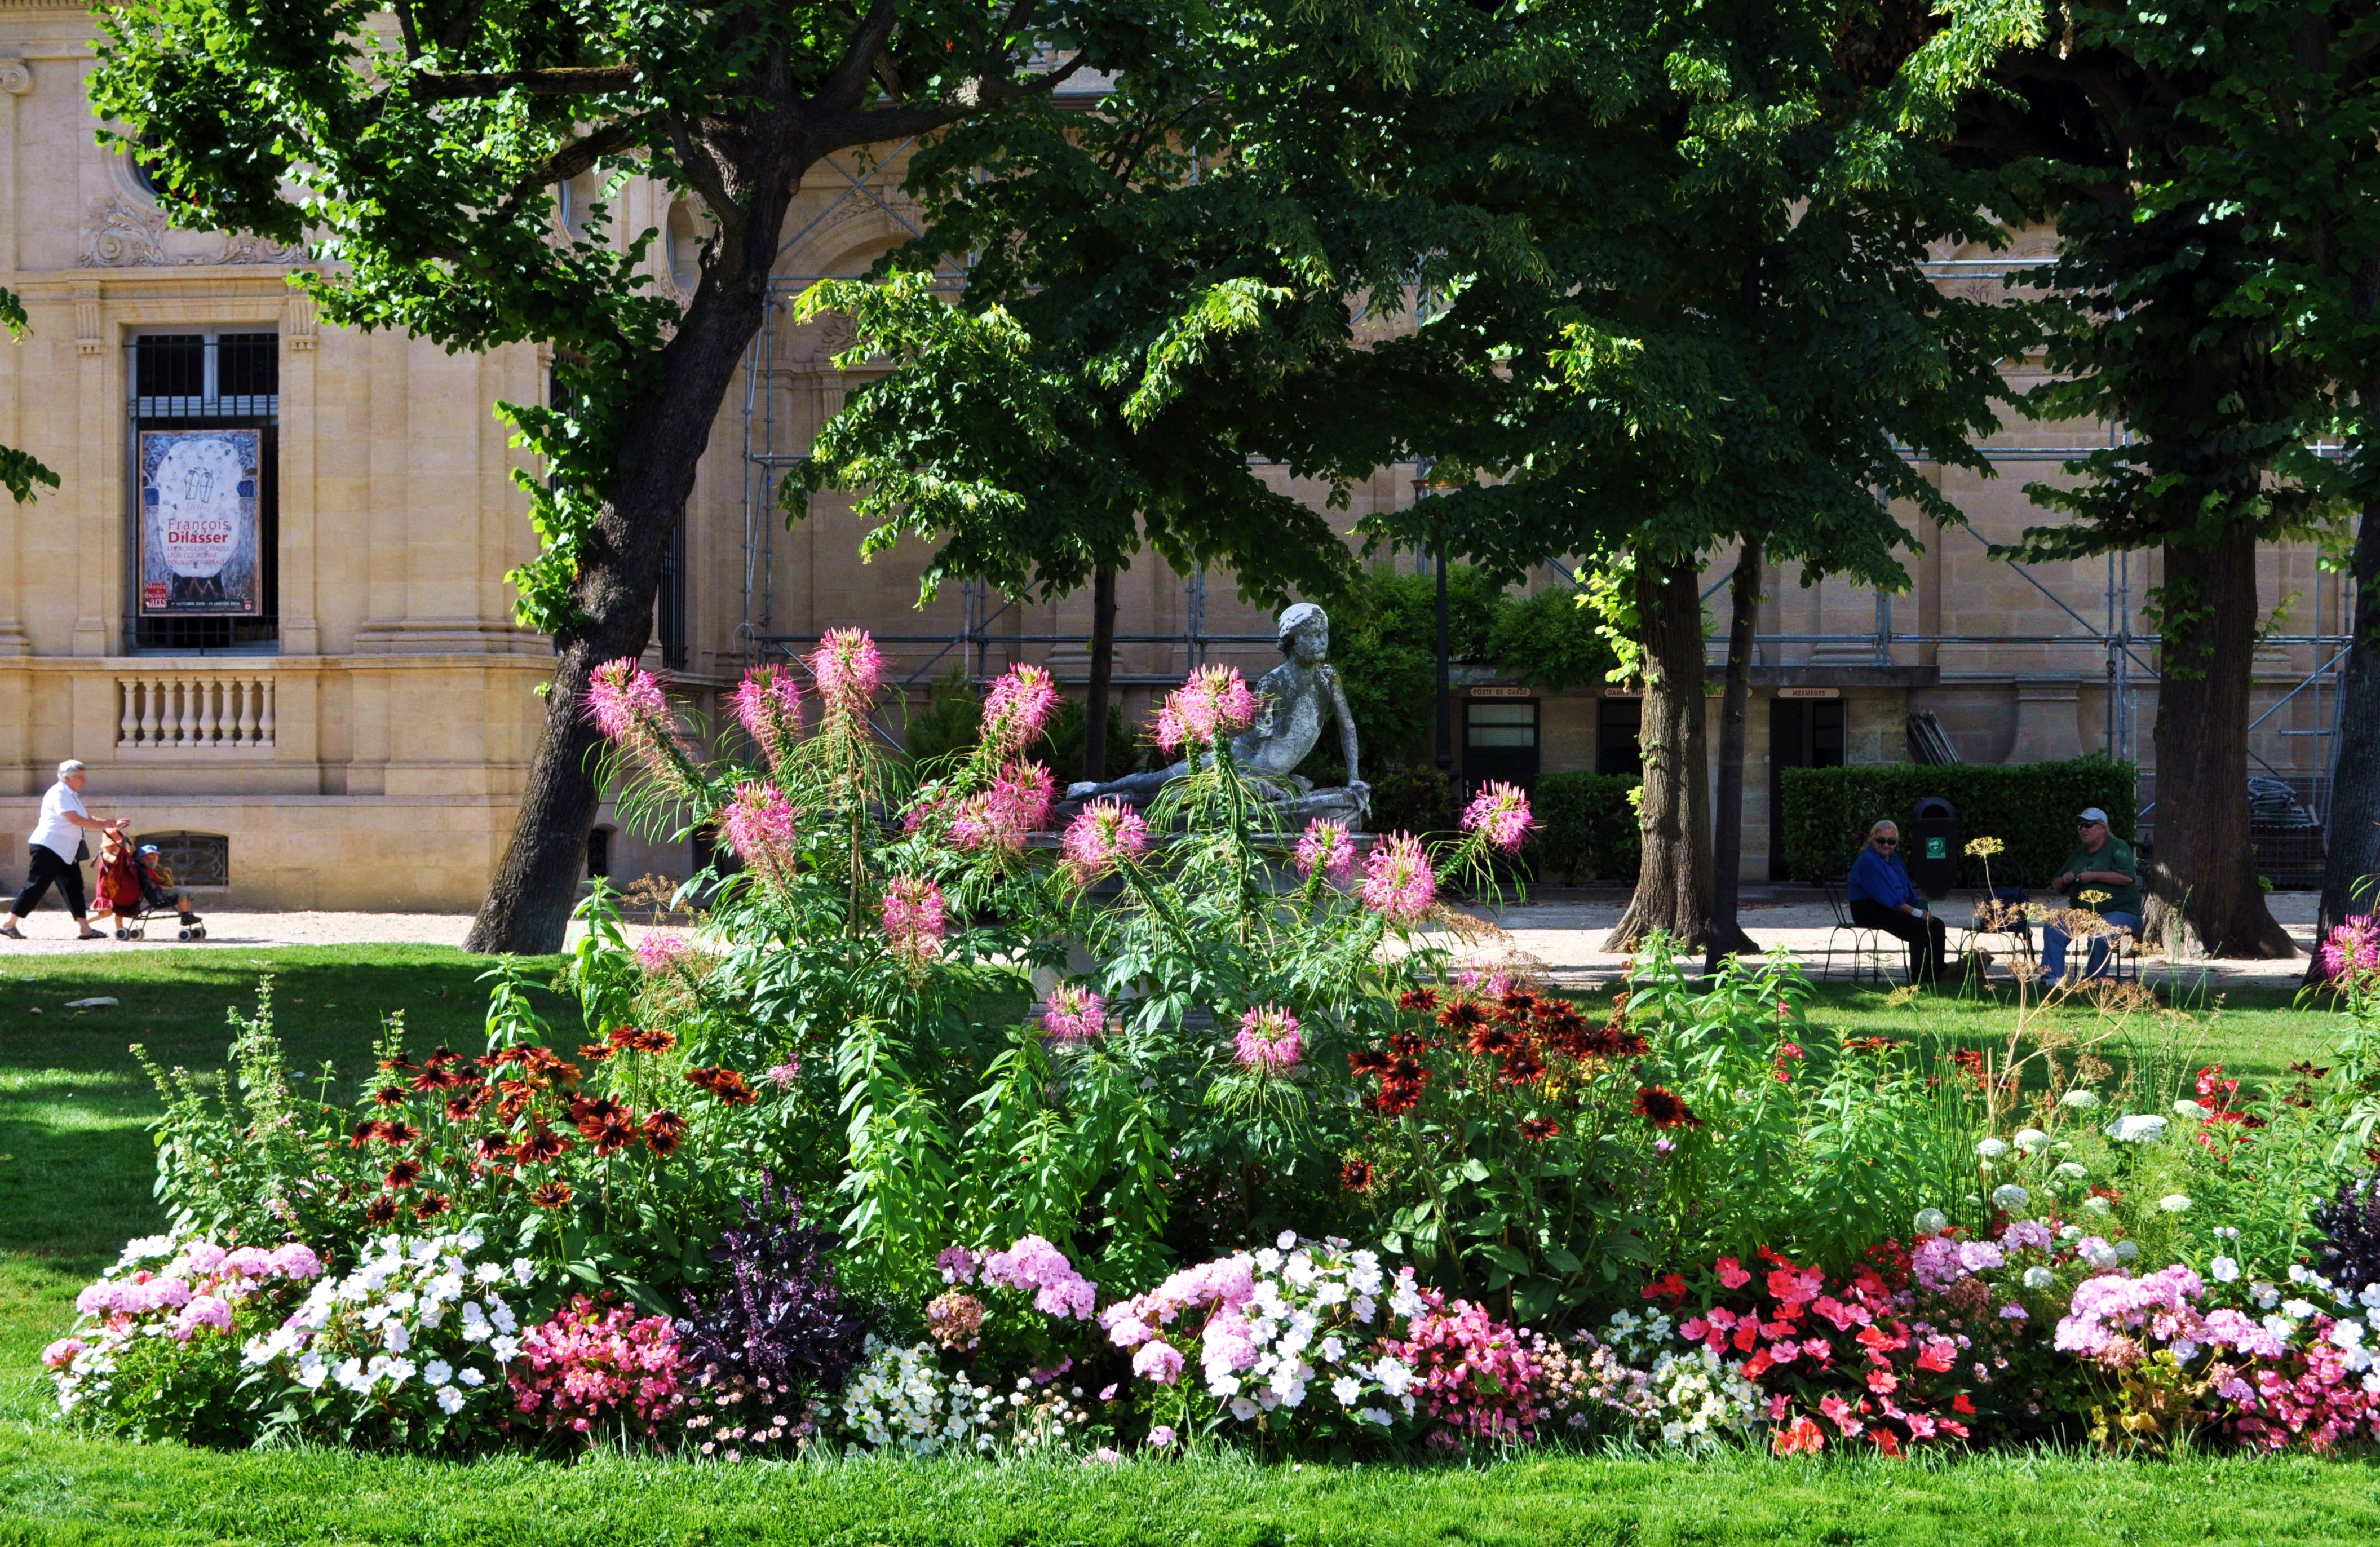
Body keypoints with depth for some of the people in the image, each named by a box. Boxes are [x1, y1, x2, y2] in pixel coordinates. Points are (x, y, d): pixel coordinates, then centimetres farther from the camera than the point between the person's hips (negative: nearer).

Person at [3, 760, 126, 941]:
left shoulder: (72, 796, 17)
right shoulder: (59, 793, -14)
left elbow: (87, 819, 14)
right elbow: (75, 819, -22)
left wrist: (111, 825, 0)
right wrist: (104, 826, -18)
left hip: (65, 852, 10)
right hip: (49, 847, -10)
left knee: (74, 887, 5)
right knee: (36, 886, -8)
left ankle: (85, 929, 4)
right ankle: (10, 924, -2)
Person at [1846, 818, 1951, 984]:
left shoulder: (1894, 859, 16)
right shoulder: (1868, 861, -15)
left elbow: (1909, 890, 20)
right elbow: (1886, 897, -21)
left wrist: (1920, 907, -1)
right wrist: (1916, 912, -19)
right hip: (1870, 912, -9)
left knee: (1937, 925, -7)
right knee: (1921, 927, -26)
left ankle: (1937, 973, -3)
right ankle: (1918, 978, -20)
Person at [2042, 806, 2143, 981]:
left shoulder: (2118, 847, -1)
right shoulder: (2079, 853, 21)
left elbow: (2128, 877, -19)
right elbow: (2056, 886, 26)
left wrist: (2094, 876, -17)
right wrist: (2064, 881, 0)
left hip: (2118, 912, -7)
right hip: (2082, 912, 7)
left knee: (2099, 935, -36)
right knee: (2053, 928, -17)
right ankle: (2051, 978, -21)